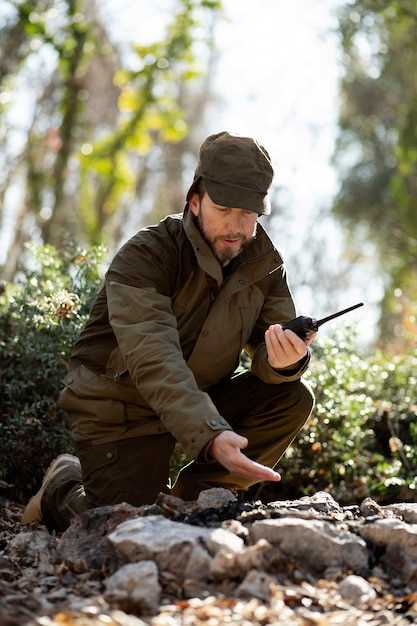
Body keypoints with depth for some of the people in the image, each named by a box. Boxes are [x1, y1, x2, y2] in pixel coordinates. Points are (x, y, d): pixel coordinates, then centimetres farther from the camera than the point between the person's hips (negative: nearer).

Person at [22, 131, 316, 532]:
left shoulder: (263, 262, -6)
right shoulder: (144, 257, -26)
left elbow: (266, 351, -12)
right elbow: (155, 362, -40)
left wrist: (284, 360, -39)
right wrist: (212, 437, -55)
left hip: (201, 398, 6)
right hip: (121, 406, -6)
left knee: (292, 398, -15)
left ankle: (192, 501, -3)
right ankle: (63, 488, 19)